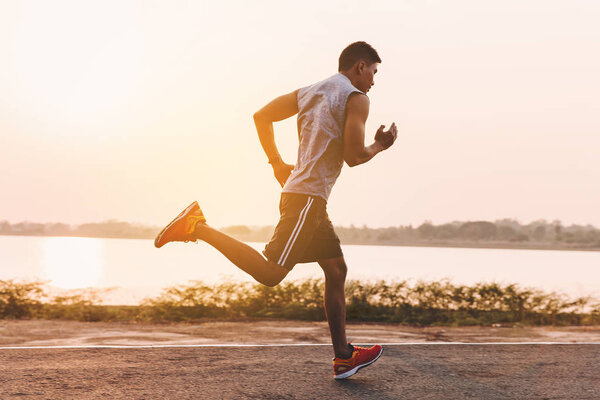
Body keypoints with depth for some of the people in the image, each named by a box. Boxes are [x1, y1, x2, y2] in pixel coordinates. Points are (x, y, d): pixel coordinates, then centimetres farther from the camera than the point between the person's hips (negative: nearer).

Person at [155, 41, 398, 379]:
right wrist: (380, 146, 8)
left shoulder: (309, 92, 20)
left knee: (337, 270, 12)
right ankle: (197, 227, -15)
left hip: (304, 195, 10)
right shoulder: (356, 98, -5)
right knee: (270, 273, -16)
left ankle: (343, 357, 14)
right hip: (309, 196, -10)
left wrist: (277, 163, 23)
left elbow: (261, 116, 20)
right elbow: (353, 156, -13)